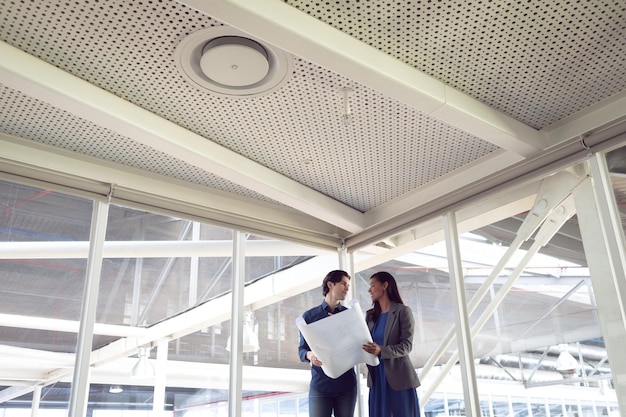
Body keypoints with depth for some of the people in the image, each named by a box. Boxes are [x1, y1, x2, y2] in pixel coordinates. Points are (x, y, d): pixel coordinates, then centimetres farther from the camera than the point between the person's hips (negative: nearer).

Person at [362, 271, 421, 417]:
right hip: (376, 377, 5)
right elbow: (364, 342, 11)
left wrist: (381, 351, -25)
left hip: (399, 378, -5)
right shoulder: (370, 315, 14)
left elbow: (406, 346, -11)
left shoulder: (403, 311, -3)